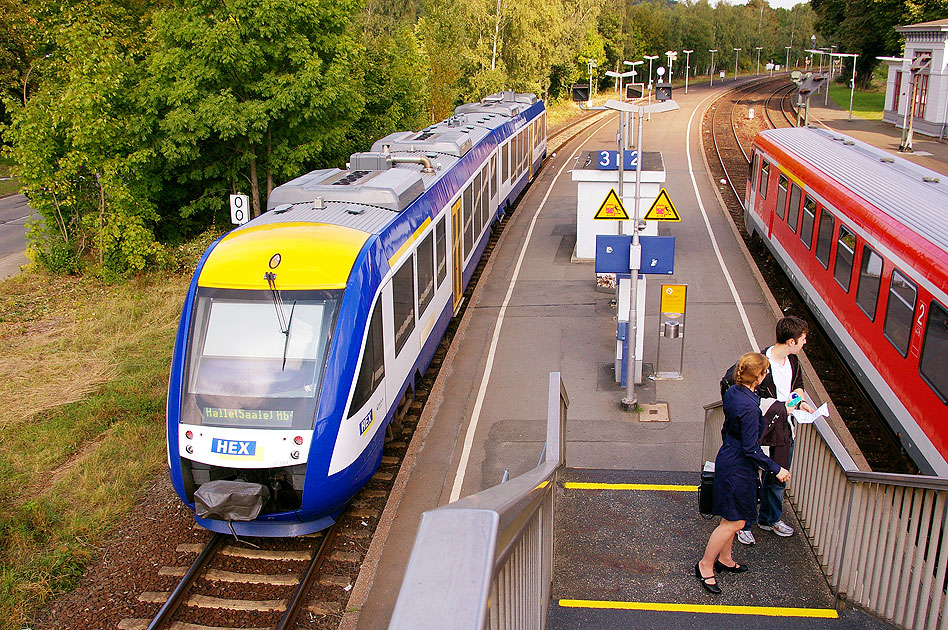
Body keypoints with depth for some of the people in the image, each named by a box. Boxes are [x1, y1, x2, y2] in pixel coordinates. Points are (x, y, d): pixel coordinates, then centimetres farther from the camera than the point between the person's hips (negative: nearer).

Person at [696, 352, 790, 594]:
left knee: (732, 519, 23)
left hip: (728, 459, 9)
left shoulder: (733, 392, -2)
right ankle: (705, 565, 17)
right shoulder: (749, 407, -29)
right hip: (738, 468, -9)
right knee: (733, 521, 5)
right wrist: (776, 469, -13)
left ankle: (725, 559, 39)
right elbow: (751, 449, -23)